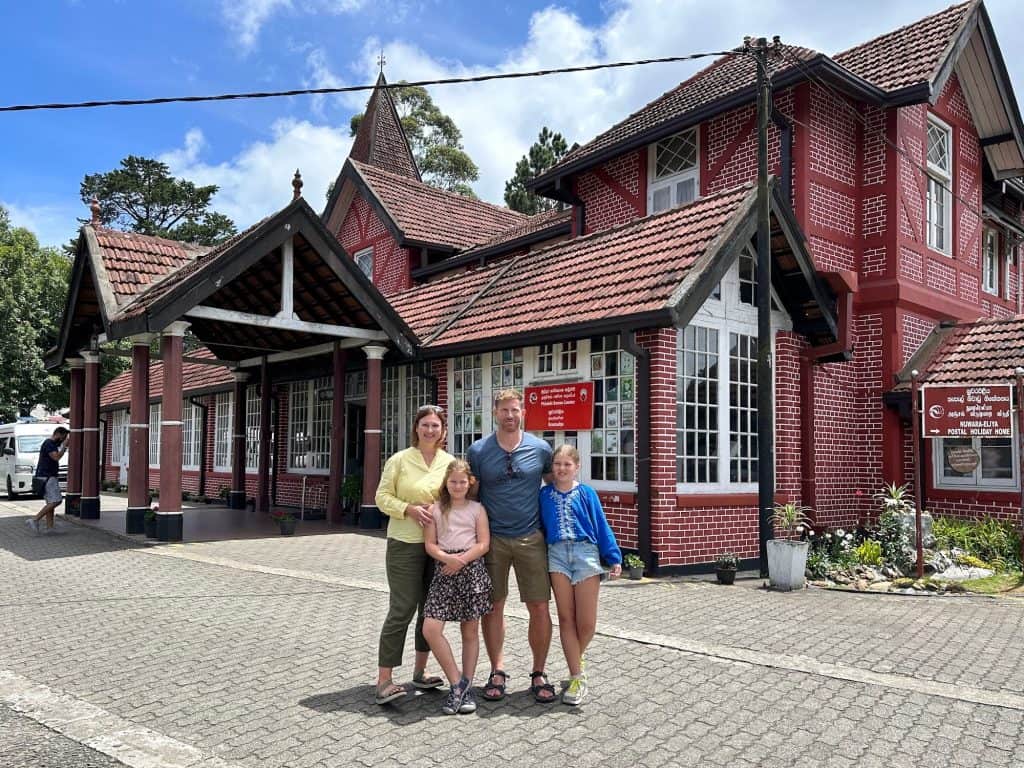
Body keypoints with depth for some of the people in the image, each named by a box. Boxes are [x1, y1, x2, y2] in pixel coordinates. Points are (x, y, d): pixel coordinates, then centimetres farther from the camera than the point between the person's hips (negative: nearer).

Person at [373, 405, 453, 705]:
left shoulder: (450, 462, 6)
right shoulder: (399, 460, -3)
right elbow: (383, 497, -2)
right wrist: (409, 509, -17)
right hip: (405, 544, -4)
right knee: (402, 610, -7)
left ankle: (420, 671, 29)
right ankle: (384, 682, 1)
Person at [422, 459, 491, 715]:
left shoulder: (477, 509, 6)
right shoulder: (435, 509, 8)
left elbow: (484, 544, -1)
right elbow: (430, 544, 2)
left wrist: (461, 560, -14)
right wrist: (447, 558, -17)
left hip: (471, 569, -1)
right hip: (443, 570, 1)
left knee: (470, 631, 6)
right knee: (430, 629, -11)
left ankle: (466, 687, 18)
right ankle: (457, 684, 2)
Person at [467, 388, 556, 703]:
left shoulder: (540, 449, 0)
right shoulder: (478, 451, -1)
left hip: (531, 539, 0)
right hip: (492, 538, 0)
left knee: (540, 608, 1)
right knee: (493, 607, 7)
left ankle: (539, 674, 18)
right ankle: (497, 672, 23)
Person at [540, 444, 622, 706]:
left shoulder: (586, 493, 3)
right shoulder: (545, 494, 7)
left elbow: (602, 526, 4)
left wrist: (614, 557, 0)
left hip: (586, 552, -1)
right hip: (557, 554, 1)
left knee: (587, 623, -1)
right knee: (566, 618, 1)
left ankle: (575, 660, 29)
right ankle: (577, 677, 11)